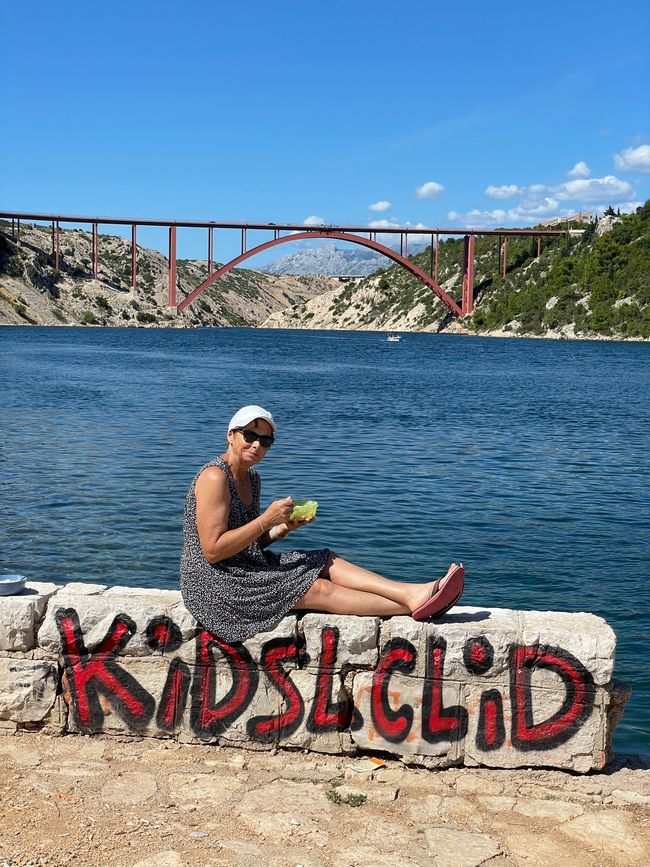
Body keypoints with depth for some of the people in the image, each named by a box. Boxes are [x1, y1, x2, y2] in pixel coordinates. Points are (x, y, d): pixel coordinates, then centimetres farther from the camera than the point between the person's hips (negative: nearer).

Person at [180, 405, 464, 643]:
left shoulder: (251, 478, 12)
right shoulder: (214, 477, -17)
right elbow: (212, 551, -23)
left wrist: (282, 529, -3)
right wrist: (266, 520, -22)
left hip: (248, 569, 9)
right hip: (215, 585, -9)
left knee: (327, 562, -5)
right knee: (318, 589, -16)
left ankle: (414, 593, -18)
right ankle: (413, 606, -18)